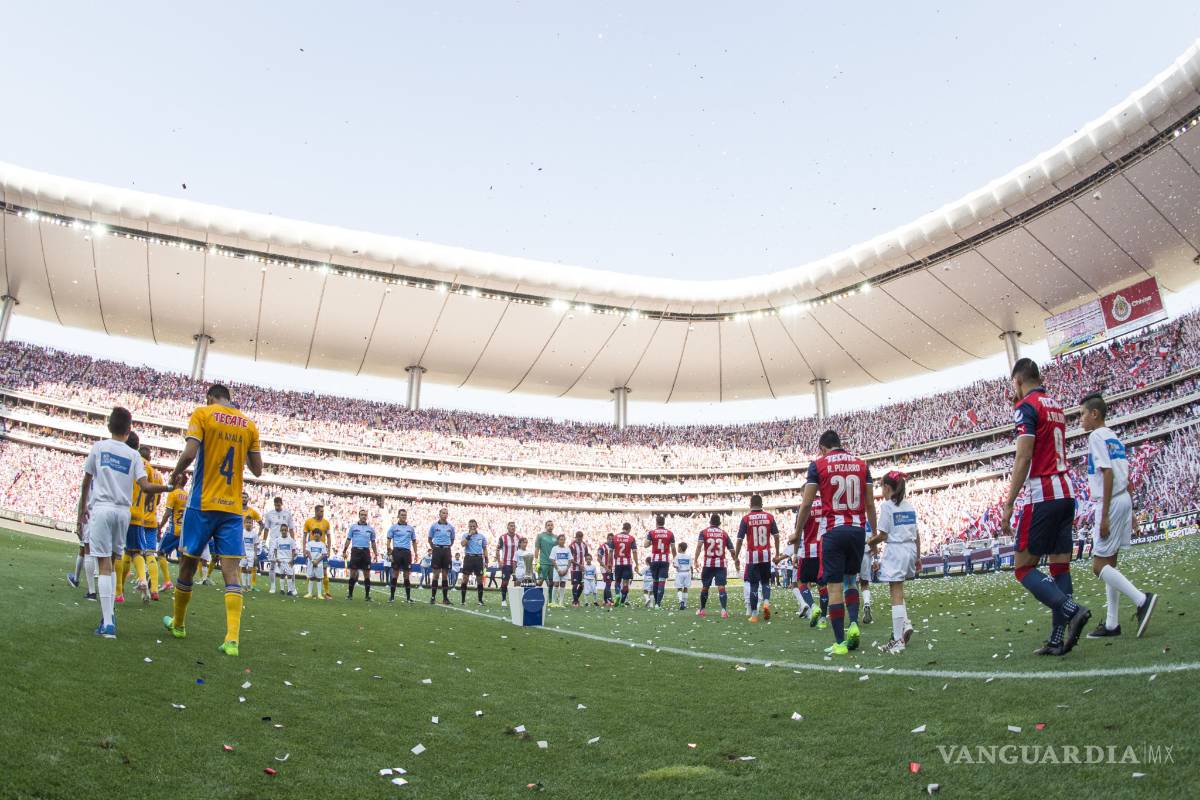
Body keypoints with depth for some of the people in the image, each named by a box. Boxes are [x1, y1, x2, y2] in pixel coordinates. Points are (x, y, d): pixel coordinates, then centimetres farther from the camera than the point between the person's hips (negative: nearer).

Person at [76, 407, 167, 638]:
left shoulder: (99, 447, 4)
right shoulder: (134, 455, 7)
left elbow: (86, 482, 8)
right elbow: (145, 486, -6)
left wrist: (82, 510, 17)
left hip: (101, 509, -3)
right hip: (123, 512, 3)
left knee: (104, 565, -7)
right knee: (111, 564, 19)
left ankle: (108, 623, -13)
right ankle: (109, 614, 17)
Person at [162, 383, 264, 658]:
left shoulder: (202, 414, -1)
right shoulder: (249, 425, 9)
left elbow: (190, 453, -13)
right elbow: (257, 470, 11)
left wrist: (176, 474, 6)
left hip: (203, 504, -2)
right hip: (233, 508, 2)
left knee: (188, 564, 14)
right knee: (231, 571, -3)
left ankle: (178, 624, 32)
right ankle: (232, 638, -15)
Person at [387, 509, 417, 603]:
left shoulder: (410, 528, 13)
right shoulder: (393, 527, 6)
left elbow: (414, 541, 17)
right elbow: (389, 541, 4)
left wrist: (415, 554, 8)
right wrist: (389, 554, -5)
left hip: (407, 552, 2)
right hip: (397, 551, -2)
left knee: (407, 574, 2)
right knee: (395, 573, -1)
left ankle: (408, 597, 5)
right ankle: (392, 596, 5)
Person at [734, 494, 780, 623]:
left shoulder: (746, 519, -4)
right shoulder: (769, 517, 2)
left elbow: (740, 539, -5)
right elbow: (776, 536, 2)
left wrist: (736, 557, 4)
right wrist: (777, 554, 12)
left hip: (752, 556, -1)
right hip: (766, 555, 1)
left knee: (754, 585, 6)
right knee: (765, 581, 17)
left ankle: (754, 615, 6)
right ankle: (766, 602, -9)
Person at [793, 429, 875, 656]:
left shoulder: (818, 465, -1)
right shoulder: (861, 464, 8)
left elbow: (806, 503, -2)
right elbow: (870, 504, 9)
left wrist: (797, 532, 9)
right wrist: (874, 533, 18)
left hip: (833, 531, -3)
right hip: (858, 529, 4)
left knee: (835, 586, 1)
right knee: (851, 578, 23)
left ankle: (840, 643, 3)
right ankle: (854, 624, 4)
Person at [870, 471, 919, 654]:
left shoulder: (886, 505, -9)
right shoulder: (909, 505, 10)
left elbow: (883, 535, -11)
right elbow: (917, 534, 11)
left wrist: (871, 542, 7)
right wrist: (918, 556, 18)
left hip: (895, 550, -7)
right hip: (910, 549, 7)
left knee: (896, 594, -5)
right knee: (898, 590, 21)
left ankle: (898, 640, -5)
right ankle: (905, 624, 3)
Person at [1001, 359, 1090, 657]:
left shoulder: (1026, 406, -10)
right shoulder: (1057, 405, 16)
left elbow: (1023, 458, -17)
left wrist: (1008, 505, -16)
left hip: (1042, 496, -8)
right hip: (1066, 492, 8)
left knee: (1024, 569, -3)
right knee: (1060, 565, 7)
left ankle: (1072, 610, -19)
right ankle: (1058, 639, 8)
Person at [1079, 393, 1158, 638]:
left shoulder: (1097, 436, -11)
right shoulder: (1114, 438, 17)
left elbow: (1108, 474, -18)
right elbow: (1124, 476, 18)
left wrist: (1104, 516, -19)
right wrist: (1130, 512, 22)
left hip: (1110, 503, -9)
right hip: (1124, 500, 9)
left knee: (1099, 566, -7)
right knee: (1109, 563, 11)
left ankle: (1142, 599, -16)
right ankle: (1112, 624, 13)